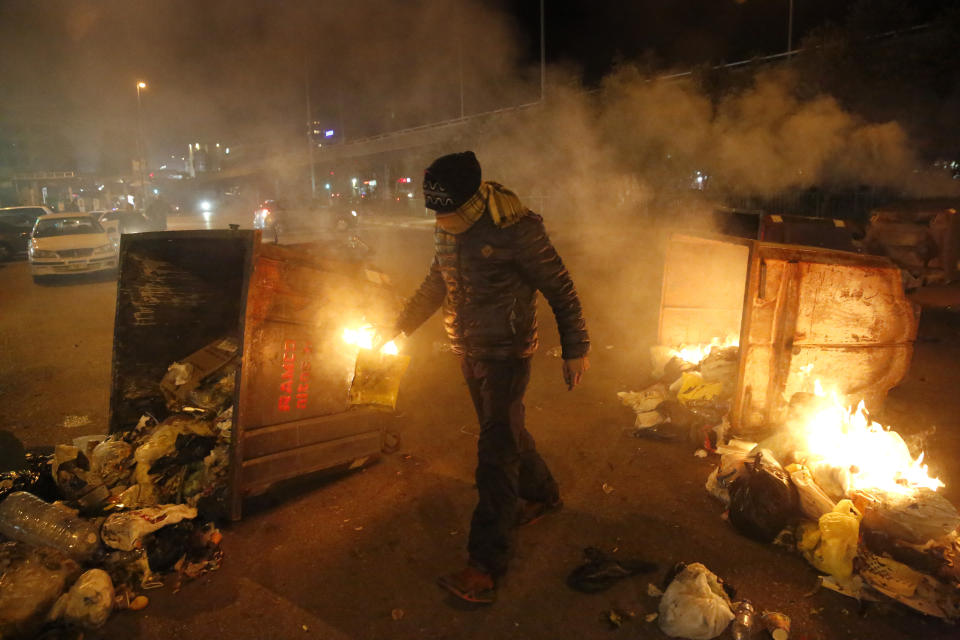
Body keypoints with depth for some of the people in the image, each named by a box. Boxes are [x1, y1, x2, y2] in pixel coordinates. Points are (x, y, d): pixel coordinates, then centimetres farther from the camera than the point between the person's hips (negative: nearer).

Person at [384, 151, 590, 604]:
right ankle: (542, 495, 45)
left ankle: (485, 566, -1)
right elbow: (436, 283, 18)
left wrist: (575, 349, -9)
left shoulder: (514, 228, -20)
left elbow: (559, 288, -13)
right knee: (505, 431, 20)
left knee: (496, 452, -7)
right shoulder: (446, 228, 3)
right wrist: (400, 325, 14)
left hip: (506, 353, -7)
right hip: (468, 349, 8)